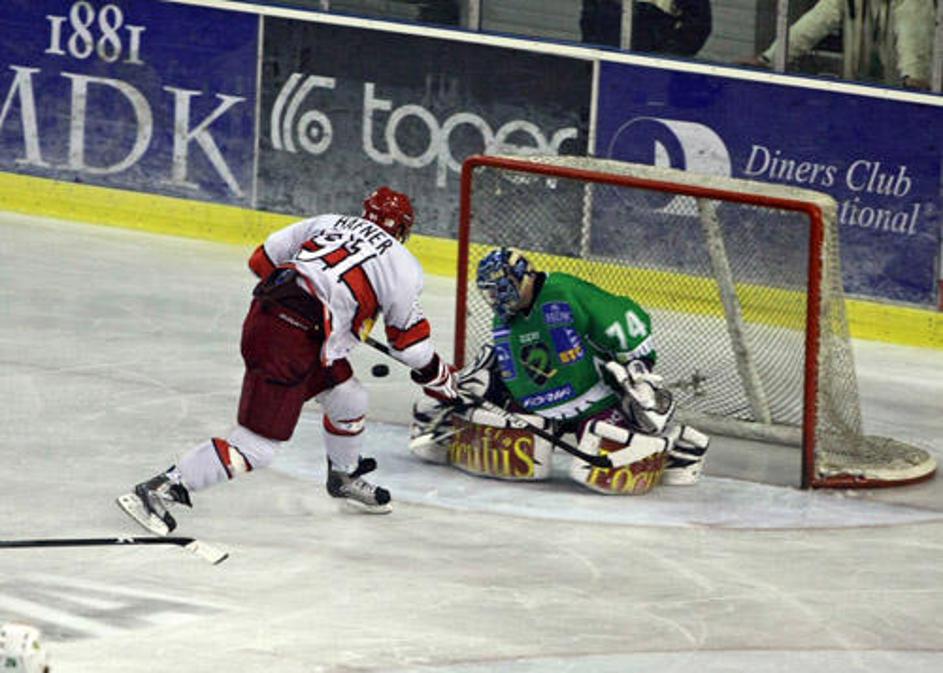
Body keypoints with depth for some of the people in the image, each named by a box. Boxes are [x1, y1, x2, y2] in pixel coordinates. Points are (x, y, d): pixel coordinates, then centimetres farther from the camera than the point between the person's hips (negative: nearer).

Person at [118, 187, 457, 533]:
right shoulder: (401, 264, 5)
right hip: (292, 339, -8)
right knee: (257, 445, -7)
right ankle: (162, 489, -12)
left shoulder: (327, 223, 19)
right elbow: (408, 339, 10)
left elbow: (262, 258, 18)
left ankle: (344, 478, 47)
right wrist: (437, 375, 27)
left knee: (348, 398, 26)